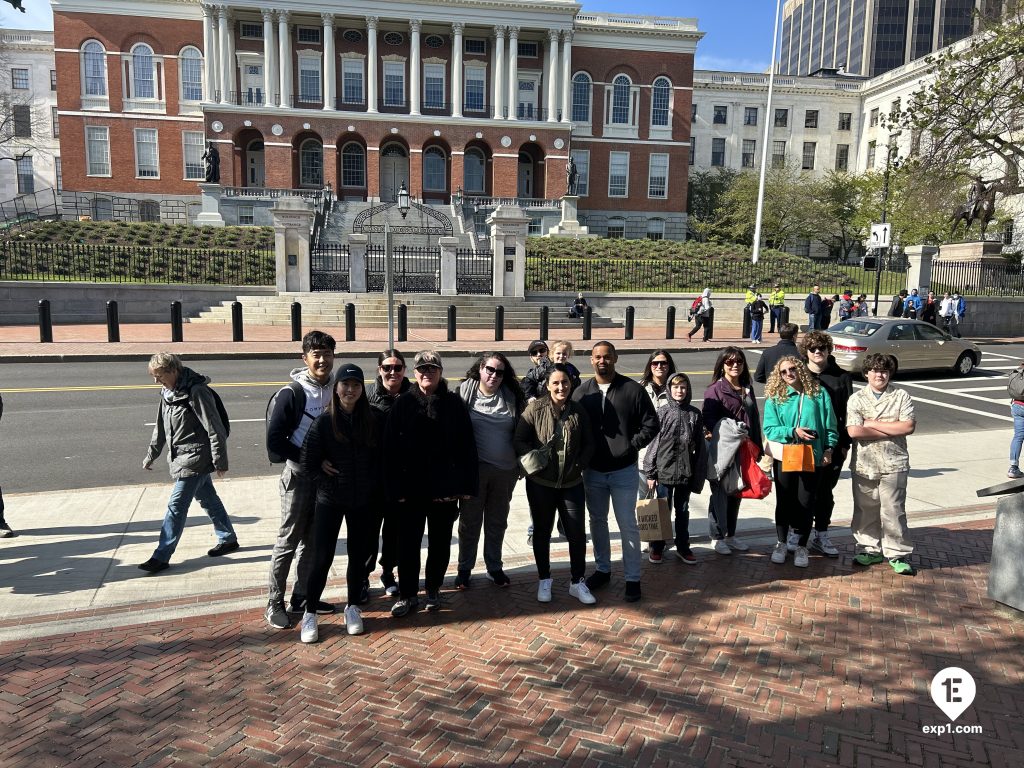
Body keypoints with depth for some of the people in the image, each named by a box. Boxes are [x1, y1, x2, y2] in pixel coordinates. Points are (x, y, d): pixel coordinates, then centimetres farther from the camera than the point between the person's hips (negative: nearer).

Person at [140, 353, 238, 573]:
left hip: (194, 459, -9)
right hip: (181, 457, 9)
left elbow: (215, 429, -19)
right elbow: (161, 426, 19)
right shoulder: (167, 392, 7)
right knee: (208, 499, 18)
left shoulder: (196, 391, -20)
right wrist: (151, 455, 22)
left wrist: (220, 461, -17)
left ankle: (161, 557, 1)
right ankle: (228, 538, 31)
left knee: (176, 506, -6)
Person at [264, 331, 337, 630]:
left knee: (313, 541, 14)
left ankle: (302, 597, 28)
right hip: (299, 477, -5)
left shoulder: (336, 390, 2)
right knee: (288, 541, 4)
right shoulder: (291, 393, -15)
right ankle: (275, 603, 17)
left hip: (327, 476, 5)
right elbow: (275, 442, -16)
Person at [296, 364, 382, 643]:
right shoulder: (324, 422, -10)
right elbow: (307, 463, -7)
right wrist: (331, 482, -5)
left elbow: (381, 457, 4)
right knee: (322, 558, 1)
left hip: (363, 502, 2)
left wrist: (373, 485, -2)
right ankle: (310, 614, 19)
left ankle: (353, 607, 31)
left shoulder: (374, 420, -4)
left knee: (358, 556, 13)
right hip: (330, 501, -2)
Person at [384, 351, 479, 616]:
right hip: (411, 489, 0)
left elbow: (467, 447, -2)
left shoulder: (454, 404, -1)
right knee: (408, 543, 7)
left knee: (440, 543, 13)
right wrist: (395, 487, -10)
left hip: (445, 489, 1)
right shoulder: (403, 405, -2)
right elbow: (390, 449, -4)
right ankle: (408, 594, 22)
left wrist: (468, 484, -6)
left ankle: (433, 590, 30)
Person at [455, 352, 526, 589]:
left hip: (505, 470, 3)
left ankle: (494, 567, 30)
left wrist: (521, 463, 6)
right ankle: (464, 569, 23)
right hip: (474, 468, -2)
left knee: (497, 521, 15)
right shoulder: (465, 392, -5)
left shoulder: (511, 396, 3)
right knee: (469, 521, 9)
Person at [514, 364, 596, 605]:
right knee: (542, 532, 13)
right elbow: (520, 440, -6)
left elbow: (588, 444, 6)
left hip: (572, 483, 2)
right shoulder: (535, 409, -9)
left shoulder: (579, 411, -1)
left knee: (577, 533, 5)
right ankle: (544, 580, 30)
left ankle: (577, 582, 22)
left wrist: (581, 465, -7)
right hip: (540, 483, -2)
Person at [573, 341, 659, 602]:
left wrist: (631, 446, -10)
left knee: (628, 525, 2)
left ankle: (633, 578, 15)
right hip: (592, 471, 3)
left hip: (624, 471, -3)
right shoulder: (581, 392, 1)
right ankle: (602, 569, 32)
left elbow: (650, 424, -2)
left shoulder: (632, 389, -6)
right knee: (597, 522, 16)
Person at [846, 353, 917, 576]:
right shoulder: (856, 399, 2)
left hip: (893, 465, -1)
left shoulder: (901, 397, 3)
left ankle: (899, 555, 11)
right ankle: (870, 549, 23)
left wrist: (873, 424, -10)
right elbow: (854, 431, -11)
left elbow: (908, 426, -10)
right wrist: (891, 431, -9)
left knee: (893, 510, 0)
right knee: (865, 510, 9)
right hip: (864, 465, 1)